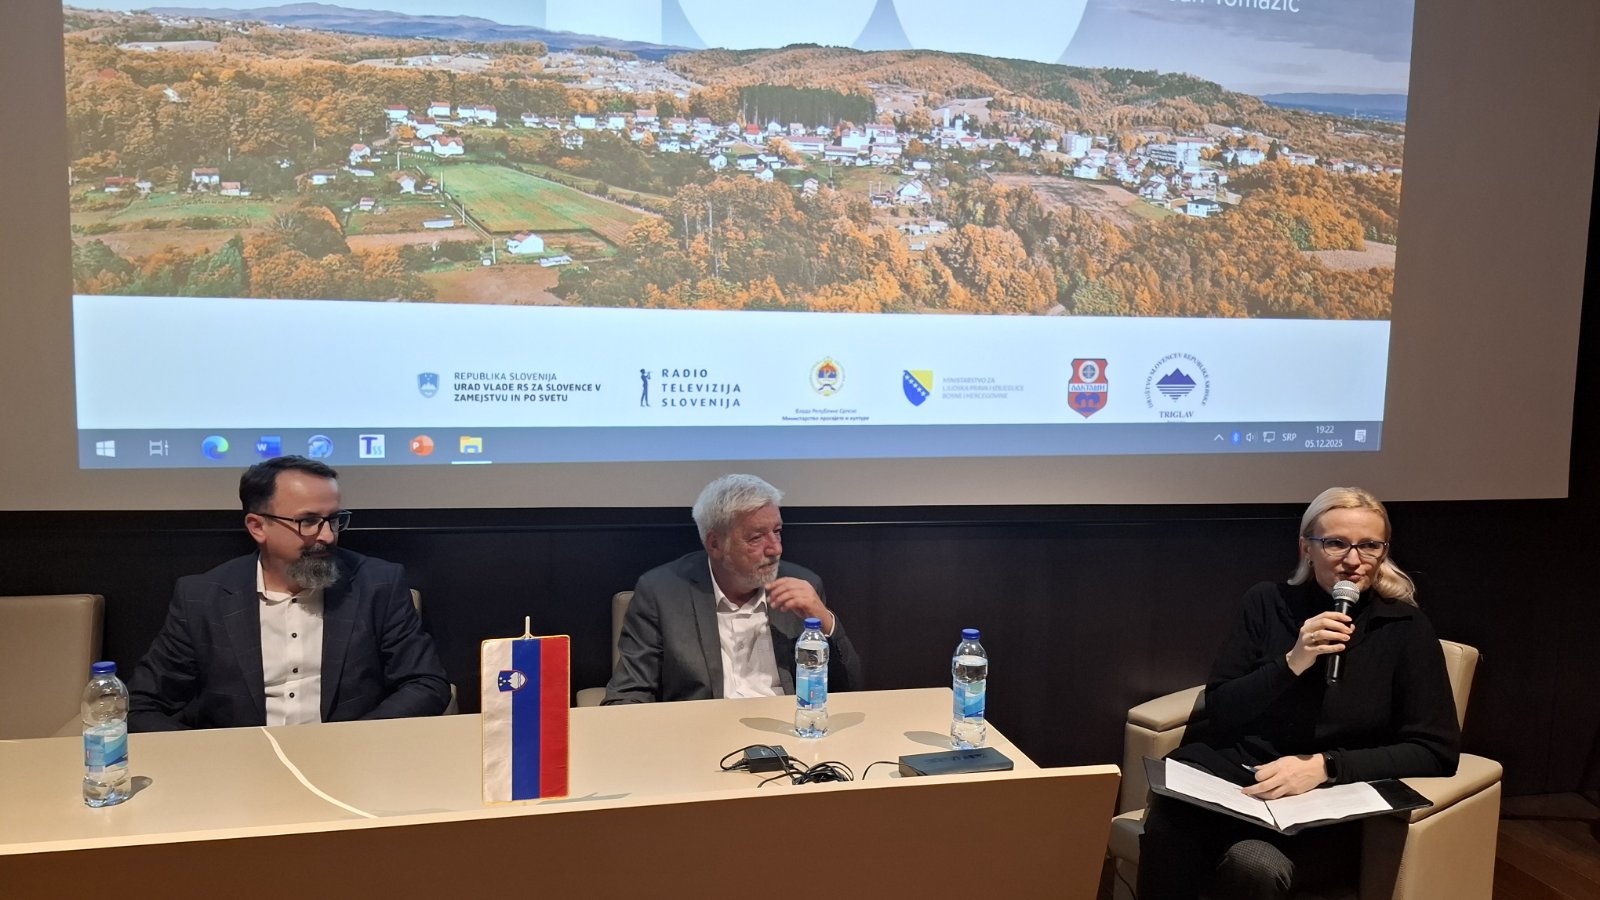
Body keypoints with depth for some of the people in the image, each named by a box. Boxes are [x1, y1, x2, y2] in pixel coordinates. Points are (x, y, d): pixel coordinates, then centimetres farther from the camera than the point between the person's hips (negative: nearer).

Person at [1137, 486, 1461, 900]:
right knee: (1168, 827, -33)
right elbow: (1220, 711, 4)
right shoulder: (1267, 603, 8)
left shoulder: (1406, 628, 2)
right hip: (1233, 777, 2)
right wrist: (1291, 663, -14)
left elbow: (1437, 751, -4)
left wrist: (1324, 766, -17)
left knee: (1254, 863, -35)